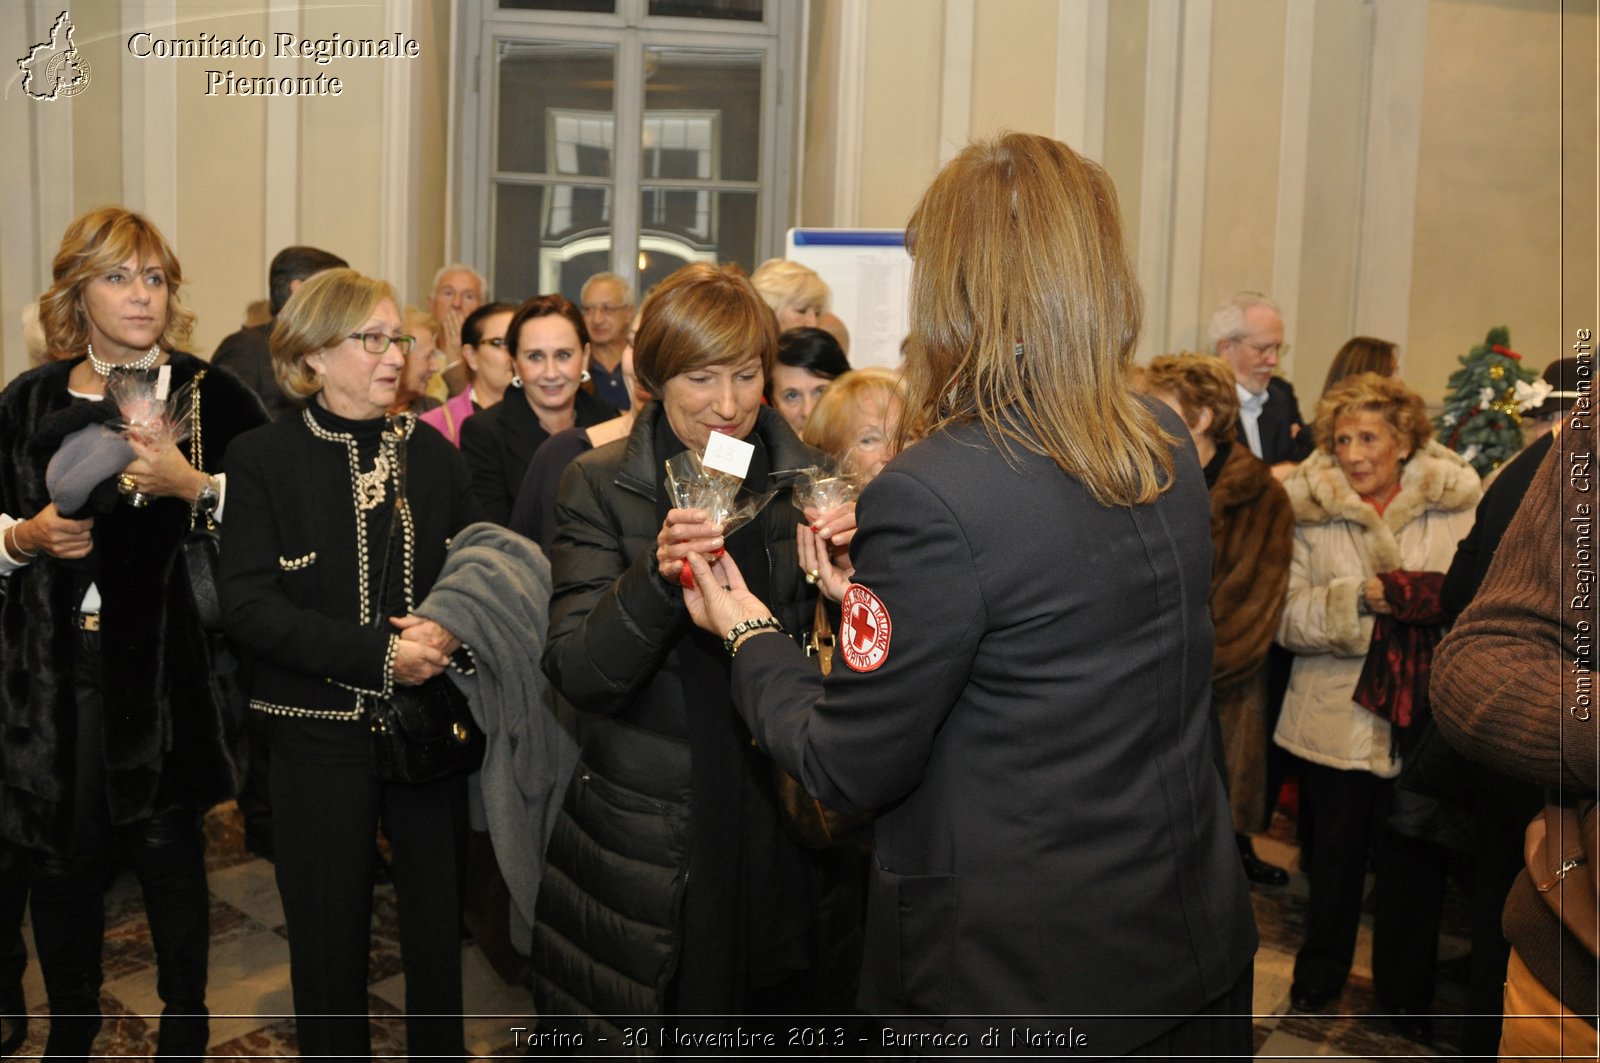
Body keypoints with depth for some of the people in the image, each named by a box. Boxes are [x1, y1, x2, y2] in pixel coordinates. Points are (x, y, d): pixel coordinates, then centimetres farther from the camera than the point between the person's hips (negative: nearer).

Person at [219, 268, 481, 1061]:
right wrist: (376, 652, -21)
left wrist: (450, 628, -14)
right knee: (330, 932, 10)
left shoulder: (430, 452, 5)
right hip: (321, 731, -2)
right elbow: (247, 604, -13)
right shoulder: (263, 459, -5)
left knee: (437, 918, 12)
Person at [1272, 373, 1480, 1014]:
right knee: (1336, 856, 14)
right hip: (1336, 717, 0)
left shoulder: (1457, 503, -1)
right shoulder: (1307, 510, -2)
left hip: (1423, 718, 1)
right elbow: (1288, 619, -8)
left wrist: (1430, 598, -26)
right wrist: (1361, 598, -23)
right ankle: (1319, 979, 37)